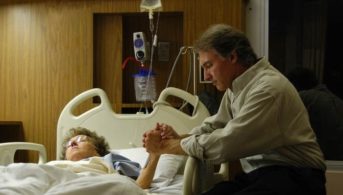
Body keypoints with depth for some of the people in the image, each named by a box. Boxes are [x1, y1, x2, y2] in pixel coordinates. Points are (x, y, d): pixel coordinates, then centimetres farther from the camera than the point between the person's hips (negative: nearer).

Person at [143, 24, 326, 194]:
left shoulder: (268, 88, -20)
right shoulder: (236, 86, 9)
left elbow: (224, 144, -21)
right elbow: (213, 127, 15)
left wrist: (165, 146, -12)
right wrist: (178, 138, -5)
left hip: (293, 175, -8)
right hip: (259, 173, 8)